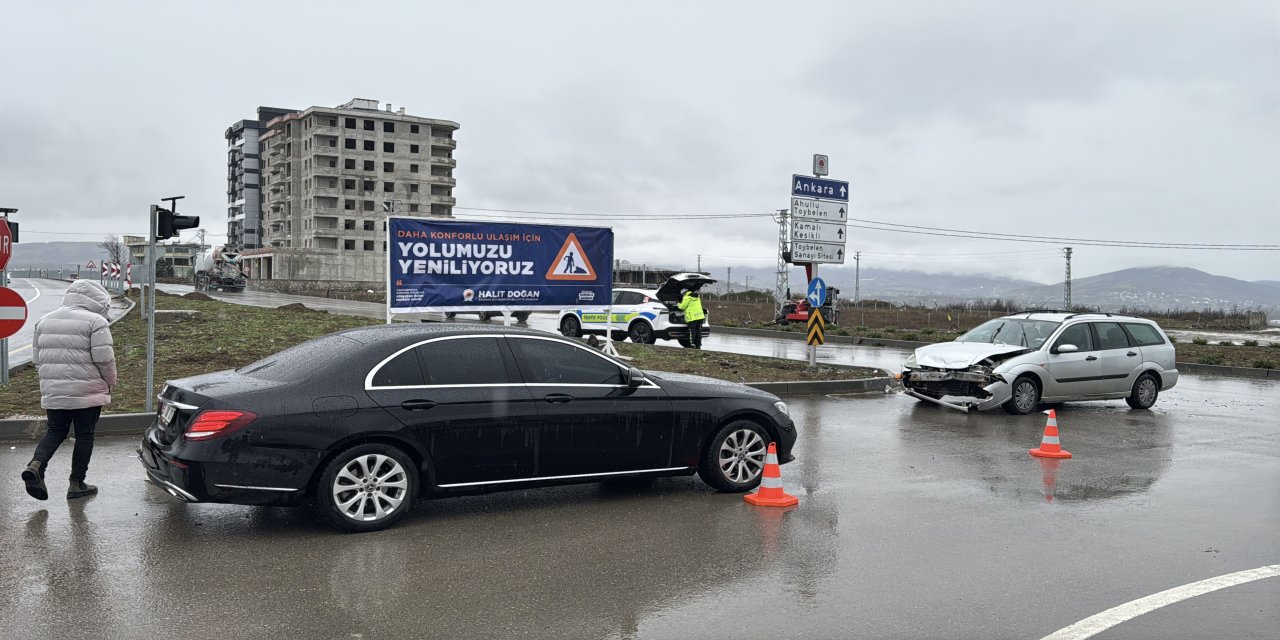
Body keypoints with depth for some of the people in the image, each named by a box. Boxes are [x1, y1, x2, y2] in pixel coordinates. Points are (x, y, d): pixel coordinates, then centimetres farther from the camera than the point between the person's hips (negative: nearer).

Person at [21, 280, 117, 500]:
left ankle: (36, 464, -6)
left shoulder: (45, 321, 11)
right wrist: (110, 384, 0)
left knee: (55, 431, 18)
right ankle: (77, 484, 11)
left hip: (52, 392, 6)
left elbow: (37, 359, 13)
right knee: (84, 435, 6)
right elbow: (104, 359, -15)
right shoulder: (95, 322, -11)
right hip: (87, 392, -5)